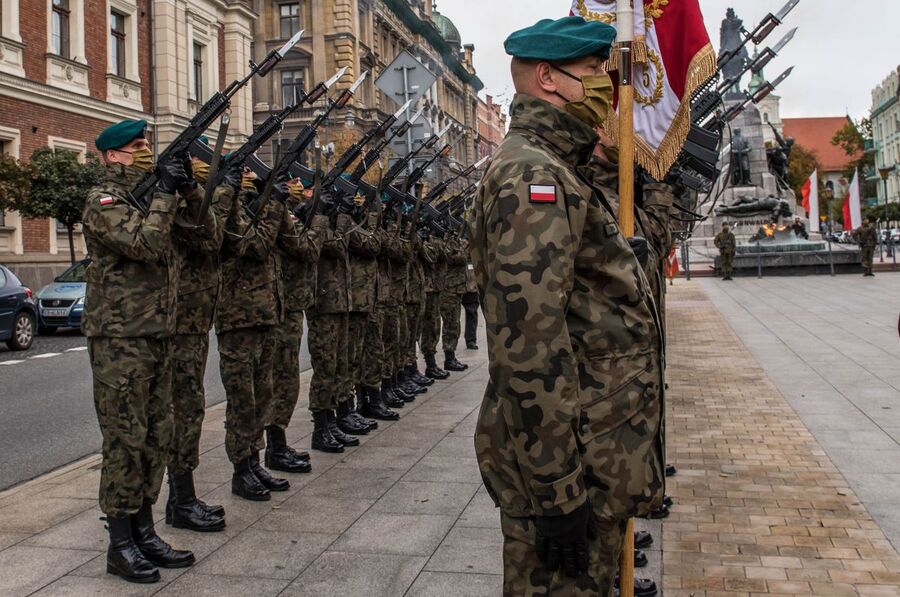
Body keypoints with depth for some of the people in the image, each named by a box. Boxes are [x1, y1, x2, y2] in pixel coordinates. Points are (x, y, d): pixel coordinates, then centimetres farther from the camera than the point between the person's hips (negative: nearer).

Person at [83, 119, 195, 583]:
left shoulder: (149, 197, 16)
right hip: (119, 339, -8)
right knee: (125, 440, -3)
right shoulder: (102, 201, -8)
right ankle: (120, 544, 7)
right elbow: (145, 244, -23)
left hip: (158, 336, 8)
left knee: (157, 437, 10)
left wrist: (189, 192, 6)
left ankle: (144, 532, 21)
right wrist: (166, 193, -15)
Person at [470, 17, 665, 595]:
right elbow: (529, 337, -27)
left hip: (592, 449, 10)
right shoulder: (533, 173, -18)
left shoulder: (558, 172, 17)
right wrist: (558, 490, -26)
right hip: (573, 461, -10)